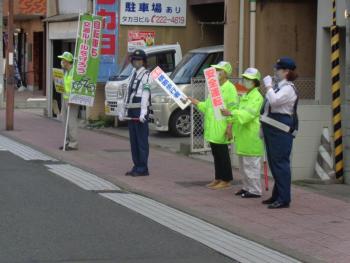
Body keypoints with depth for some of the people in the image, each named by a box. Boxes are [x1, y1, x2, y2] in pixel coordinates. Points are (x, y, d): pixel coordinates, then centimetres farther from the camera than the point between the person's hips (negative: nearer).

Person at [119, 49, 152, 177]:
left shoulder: (146, 75, -7)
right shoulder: (134, 74, 18)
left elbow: (145, 94, -17)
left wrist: (143, 112, -25)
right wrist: (123, 111, 22)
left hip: (140, 110, -8)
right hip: (131, 111, 8)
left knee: (142, 140, -6)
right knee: (133, 140, 10)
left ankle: (143, 168, -3)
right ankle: (137, 166, 16)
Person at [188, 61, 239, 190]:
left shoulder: (229, 88, -10)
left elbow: (233, 109, -16)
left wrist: (229, 127, -22)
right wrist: (196, 103, 12)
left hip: (221, 129, -8)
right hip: (212, 128, 8)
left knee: (222, 153, -3)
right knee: (216, 153, 12)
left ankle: (226, 180, 3)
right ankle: (218, 178, 20)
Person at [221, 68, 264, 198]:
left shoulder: (257, 97, -12)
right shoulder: (244, 96, 20)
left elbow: (248, 113, -24)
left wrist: (231, 113, -33)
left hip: (251, 136, -10)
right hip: (242, 135, 10)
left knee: (251, 164, -9)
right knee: (243, 164, 15)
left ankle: (255, 190, -6)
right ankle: (247, 187, 24)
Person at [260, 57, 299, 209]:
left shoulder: (288, 88, -11)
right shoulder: (278, 86, 19)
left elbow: (274, 101, -28)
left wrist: (268, 85, -15)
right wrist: (264, 126, 24)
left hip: (281, 129, -10)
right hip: (272, 128, 10)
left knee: (280, 162, -10)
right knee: (274, 163, 14)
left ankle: (284, 198, -9)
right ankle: (277, 195, 22)